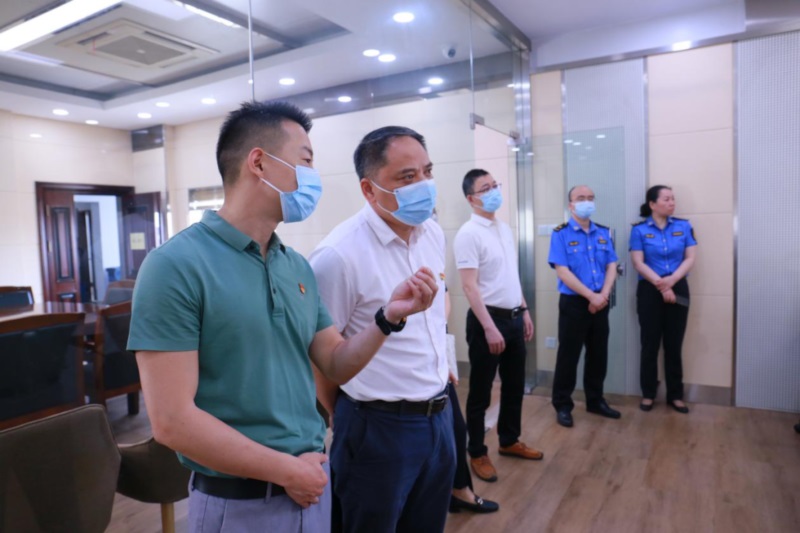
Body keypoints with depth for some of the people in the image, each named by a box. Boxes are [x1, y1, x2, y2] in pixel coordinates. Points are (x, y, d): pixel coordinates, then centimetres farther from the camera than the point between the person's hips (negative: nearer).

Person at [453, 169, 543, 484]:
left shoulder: (505, 229, 11)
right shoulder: (468, 234, -15)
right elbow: (469, 286, -20)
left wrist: (524, 311, 16)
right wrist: (489, 328, -23)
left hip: (514, 317, 8)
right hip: (488, 319, -8)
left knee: (514, 386, 18)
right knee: (481, 392, 5)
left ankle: (509, 441, 36)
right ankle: (477, 454, 20)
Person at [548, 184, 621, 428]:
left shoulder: (603, 232, 9)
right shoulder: (561, 234, -8)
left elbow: (612, 266, 7)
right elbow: (562, 272, -15)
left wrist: (604, 294, -9)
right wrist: (591, 296, -17)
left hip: (600, 303, 5)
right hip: (573, 303, -5)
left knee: (599, 354, 14)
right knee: (568, 356, 2)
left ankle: (595, 400, 30)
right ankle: (562, 405, 14)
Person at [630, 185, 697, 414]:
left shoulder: (684, 226, 5)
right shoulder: (639, 230, -2)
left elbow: (690, 258, 0)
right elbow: (638, 263, -8)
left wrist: (671, 280, -15)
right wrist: (661, 286, -15)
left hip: (678, 290, 2)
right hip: (650, 291, -2)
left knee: (674, 344, 7)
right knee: (650, 344, 5)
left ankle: (675, 395, 18)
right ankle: (648, 394, 15)